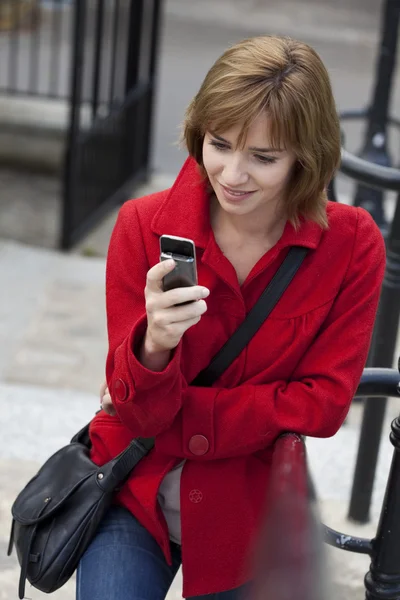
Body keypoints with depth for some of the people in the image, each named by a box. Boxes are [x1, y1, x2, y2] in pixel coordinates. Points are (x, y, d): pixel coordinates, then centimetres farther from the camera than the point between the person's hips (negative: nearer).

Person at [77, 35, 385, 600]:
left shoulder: (352, 243, -13)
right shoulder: (144, 225, -13)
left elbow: (323, 403, -11)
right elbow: (138, 411, -14)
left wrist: (173, 413, -15)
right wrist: (155, 345, -36)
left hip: (251, 518, 1)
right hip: (136, 496, 0)